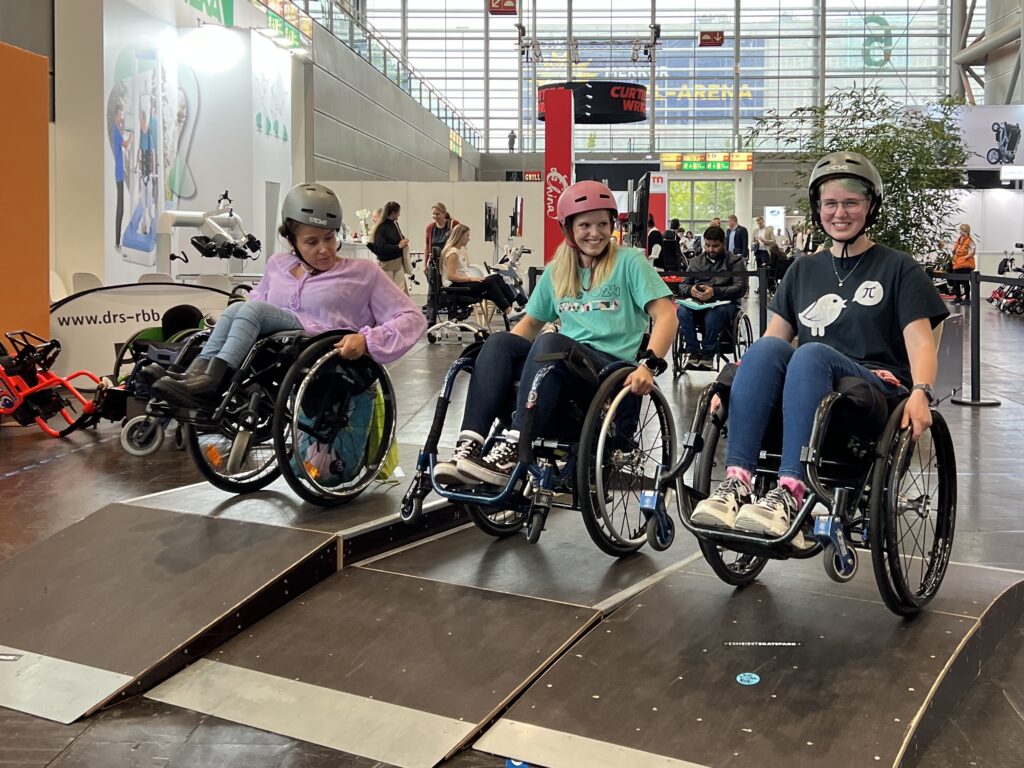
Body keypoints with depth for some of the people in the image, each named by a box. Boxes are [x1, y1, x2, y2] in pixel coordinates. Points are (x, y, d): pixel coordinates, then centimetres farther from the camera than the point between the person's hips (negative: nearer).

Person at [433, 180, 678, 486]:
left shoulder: (629, 262, 2)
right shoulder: (556, 272, 17)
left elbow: (665, 315, -7)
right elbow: (530, 323, 22)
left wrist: (648, 365, -23)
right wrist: (500, 358, 3)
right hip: (563, 368, 5)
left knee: (550, 342, -35)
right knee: (498, 341, -22)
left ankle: (514, 452, -41)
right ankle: (469, 447, -34)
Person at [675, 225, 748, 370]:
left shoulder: (735, 261, 11)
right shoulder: (695, 261, 24)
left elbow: (740, 288, -3)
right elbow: (682, 286, 16)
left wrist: (715, 292, -20)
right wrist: (690, 290, -11)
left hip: (724, 302, -3)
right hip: (697, 303, 3)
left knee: (713, 315, -39)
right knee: (682, 311, -32)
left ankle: (707, 354, -21)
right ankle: (693, 351, -21)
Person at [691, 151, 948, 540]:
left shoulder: (898, 269, 10)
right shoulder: (804, 270, 22)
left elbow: (920, 342, -2)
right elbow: (777, 335, 13)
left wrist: (921, 392, -22)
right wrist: (733, 382, -3)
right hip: (803, 394, 3)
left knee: (812, 353, -35)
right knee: (766, 348, -29)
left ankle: (790, 493, -46)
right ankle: (736, 483, -40)